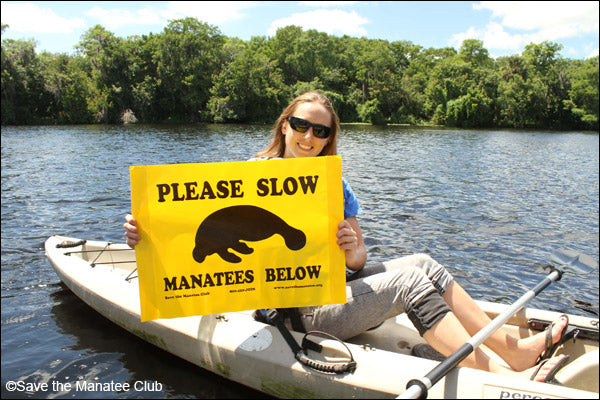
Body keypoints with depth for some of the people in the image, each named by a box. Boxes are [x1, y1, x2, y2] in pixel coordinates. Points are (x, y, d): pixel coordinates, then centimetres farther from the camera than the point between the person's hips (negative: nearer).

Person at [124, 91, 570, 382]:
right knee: (411, 279, -20)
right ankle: (501, 373, -16)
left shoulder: (334, 185, 6)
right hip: (300, 311, -6)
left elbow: (359, 258, 2)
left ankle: (510, 344, -3)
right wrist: (145, 234, -34)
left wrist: (353, 253, -22)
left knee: (422, 263, -11)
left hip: (340, 289, 6)